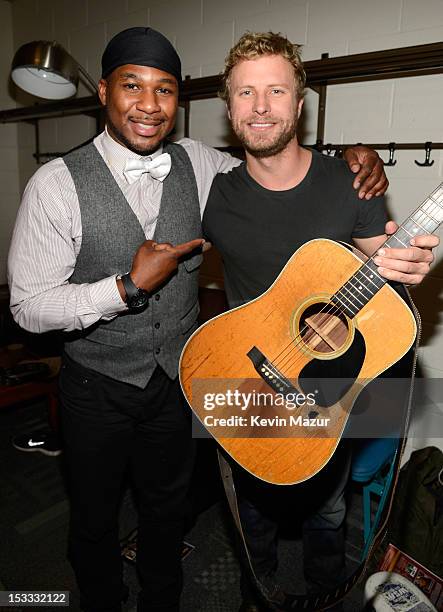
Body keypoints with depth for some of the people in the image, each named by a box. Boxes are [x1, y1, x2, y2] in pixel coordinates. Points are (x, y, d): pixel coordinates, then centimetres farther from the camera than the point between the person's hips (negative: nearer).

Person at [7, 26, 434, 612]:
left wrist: (355, 161, -8)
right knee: (94, 519, 21)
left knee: (168, 507, 25)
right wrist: (131, 286, -25)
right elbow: (28, 305, -16)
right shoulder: (58, 183, -17)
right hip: (98, 387, -2)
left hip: (178, 378, 3)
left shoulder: (198, 163, -6)